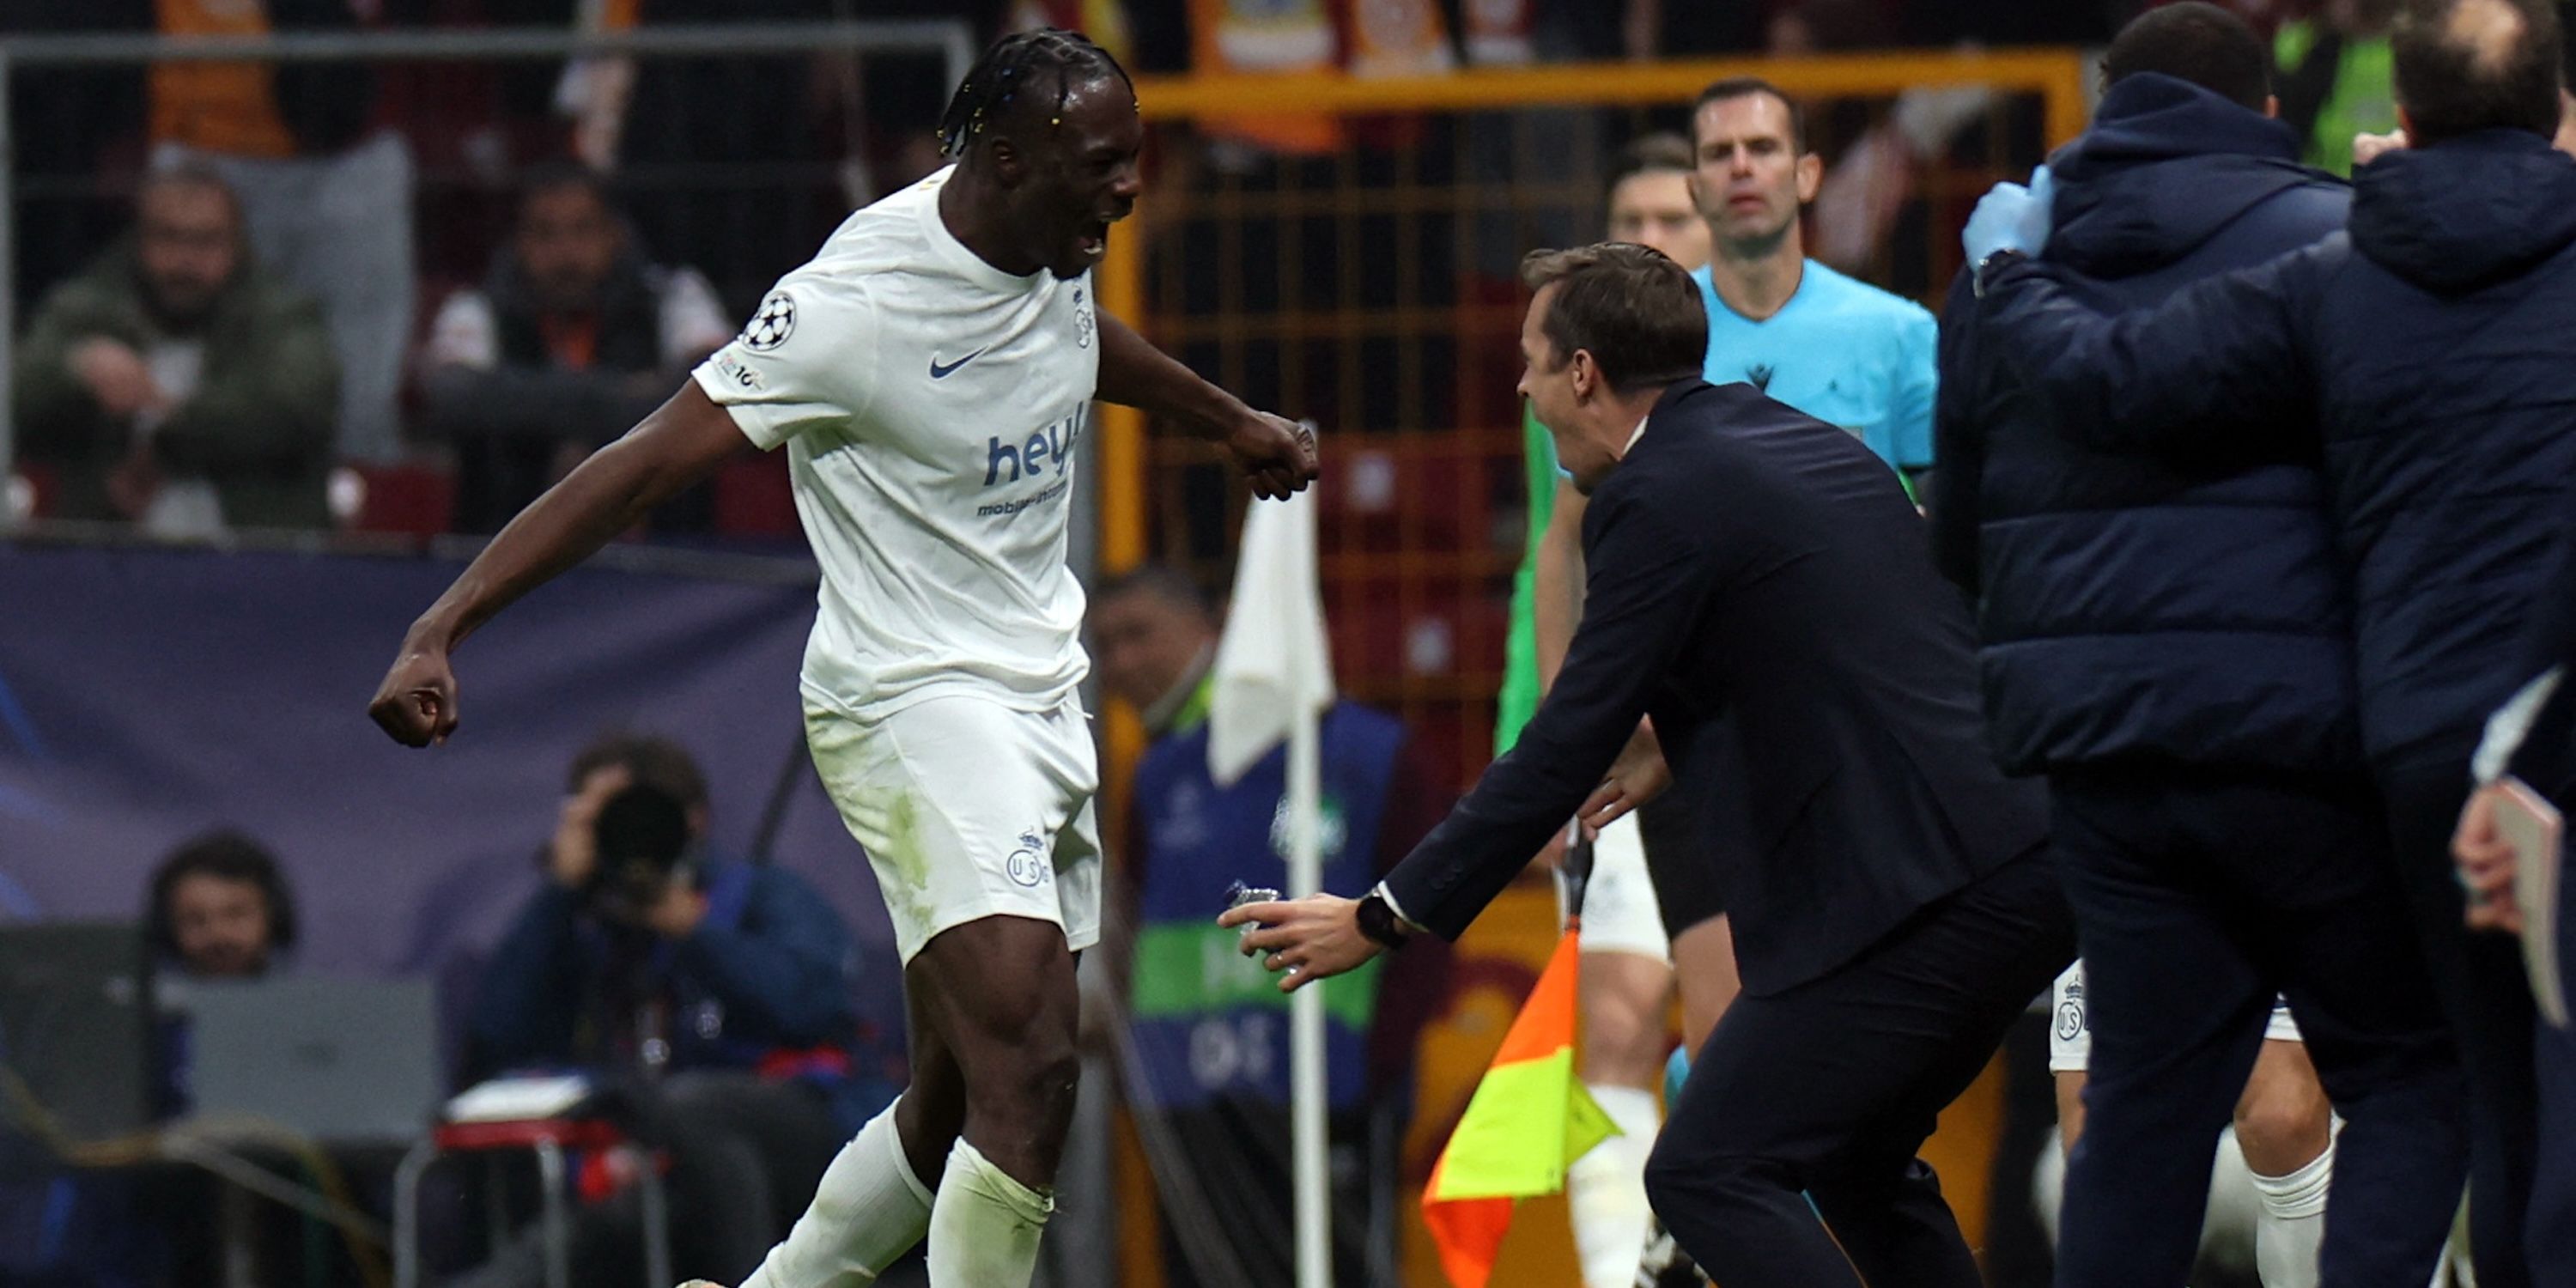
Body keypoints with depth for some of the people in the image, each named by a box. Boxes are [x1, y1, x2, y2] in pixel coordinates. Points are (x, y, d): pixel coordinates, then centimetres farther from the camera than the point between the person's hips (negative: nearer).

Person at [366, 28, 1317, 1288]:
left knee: (955, 1113, 9)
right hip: (912, 700, -9)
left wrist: (1232, 423, 46)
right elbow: (645, 464, -21)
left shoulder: (1048, 247, 3)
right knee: (1028, 1071, -22)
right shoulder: (856, 303, -21)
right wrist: (442, 628, -28)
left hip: (1042, 701, 9)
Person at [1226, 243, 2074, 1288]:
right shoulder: (1809, 445, 19)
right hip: (2028, 863, 10)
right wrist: (1678, 735, 34)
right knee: (1854, 1163, 24)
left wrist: (1381, 921, -2)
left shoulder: (1660, 500, -8)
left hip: (1912, 893, -10)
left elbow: (1565, 751, -9)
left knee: (1707, 1173, -8)